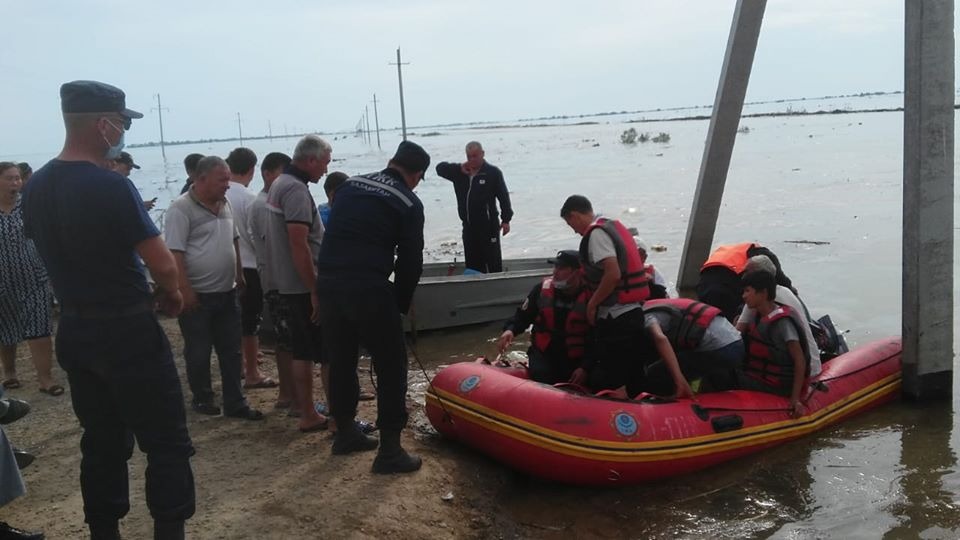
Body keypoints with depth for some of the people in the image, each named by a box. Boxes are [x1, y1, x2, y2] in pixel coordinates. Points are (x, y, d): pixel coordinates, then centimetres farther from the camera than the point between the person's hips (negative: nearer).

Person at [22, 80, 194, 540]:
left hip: (74, 330, 8)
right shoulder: (111, 187, -19)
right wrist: (172, 295, 3)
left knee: (102, 442, 16)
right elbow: (163, 266, -17)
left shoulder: (35, 188, 5)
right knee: (166, 444, 1)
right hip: (128, 331, -8)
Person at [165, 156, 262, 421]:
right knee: (198, 352, 8)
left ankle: (235, 403, 17)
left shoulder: (224, 205, 8)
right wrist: (185, 290, -20)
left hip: (226, 292, 7)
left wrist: (239, 275, 18)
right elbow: (174, 252, -18)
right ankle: (202, 399, 24)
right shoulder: (181, 208, -14)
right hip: (197, 295, -7)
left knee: (231, 351, 10)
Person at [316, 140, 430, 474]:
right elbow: (411, 262, 0)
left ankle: (345, 433, 35)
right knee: (391, 365, 4)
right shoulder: (409, 203, 0)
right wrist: (400, 305, 12)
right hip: (369, 290, -6)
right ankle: (389, 450, 5)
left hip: (328, 283, 7)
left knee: (341, 360, 20)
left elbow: (333, 234, 17)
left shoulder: (350, 185, 15)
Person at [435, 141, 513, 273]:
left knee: (493, 260, -2)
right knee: (472, 262, 11)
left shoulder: (493, 172, -6)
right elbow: (440, 168, 5)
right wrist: (459, 168, -10)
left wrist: (506, 219, -9)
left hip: (488, 226, -5)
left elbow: (503, 197, -6)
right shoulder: (460, 173, 8)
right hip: (468, 226, 5)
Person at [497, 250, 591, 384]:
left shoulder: (590, 297, -12)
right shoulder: (542, 289, -4)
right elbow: (523, 316, 7)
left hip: (576, 358, -1)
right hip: (543, 352, 1)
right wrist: (510, 330, -14)